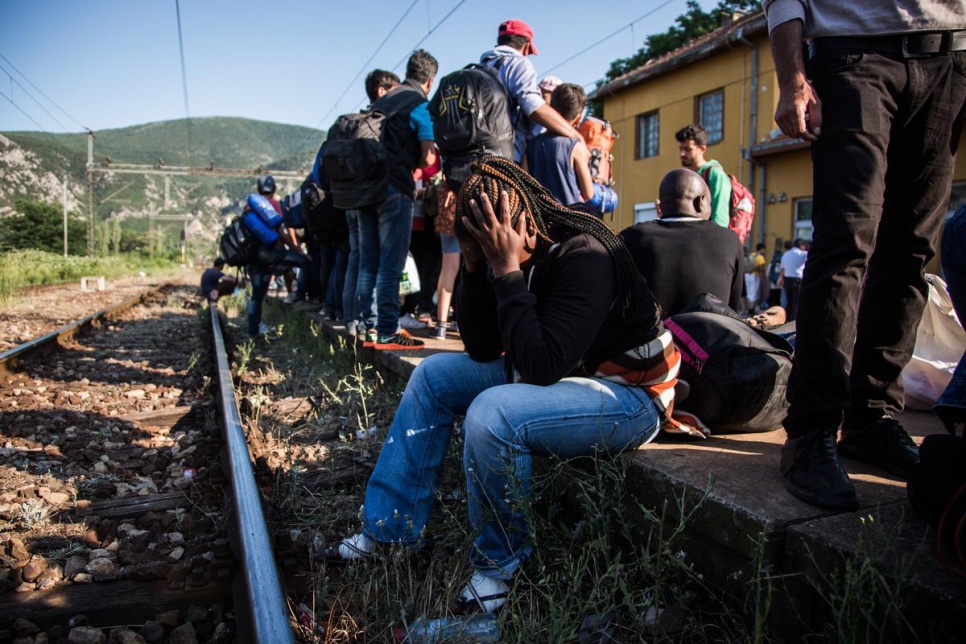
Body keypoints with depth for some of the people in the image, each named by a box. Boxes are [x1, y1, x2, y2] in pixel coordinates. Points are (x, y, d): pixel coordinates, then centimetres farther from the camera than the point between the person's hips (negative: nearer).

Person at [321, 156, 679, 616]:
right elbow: (482, 351, -2)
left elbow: (542, 365, -33)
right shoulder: (524, 257, -3)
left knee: (491, 414, -34)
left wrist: (507, 271, -30)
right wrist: (475, 267, -14)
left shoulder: (583, 256, -26)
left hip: (628, 394, -9)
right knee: (434, 374, 7)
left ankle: (499, 565, -7)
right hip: (563, 371, 9)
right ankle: (389, 528, 11)